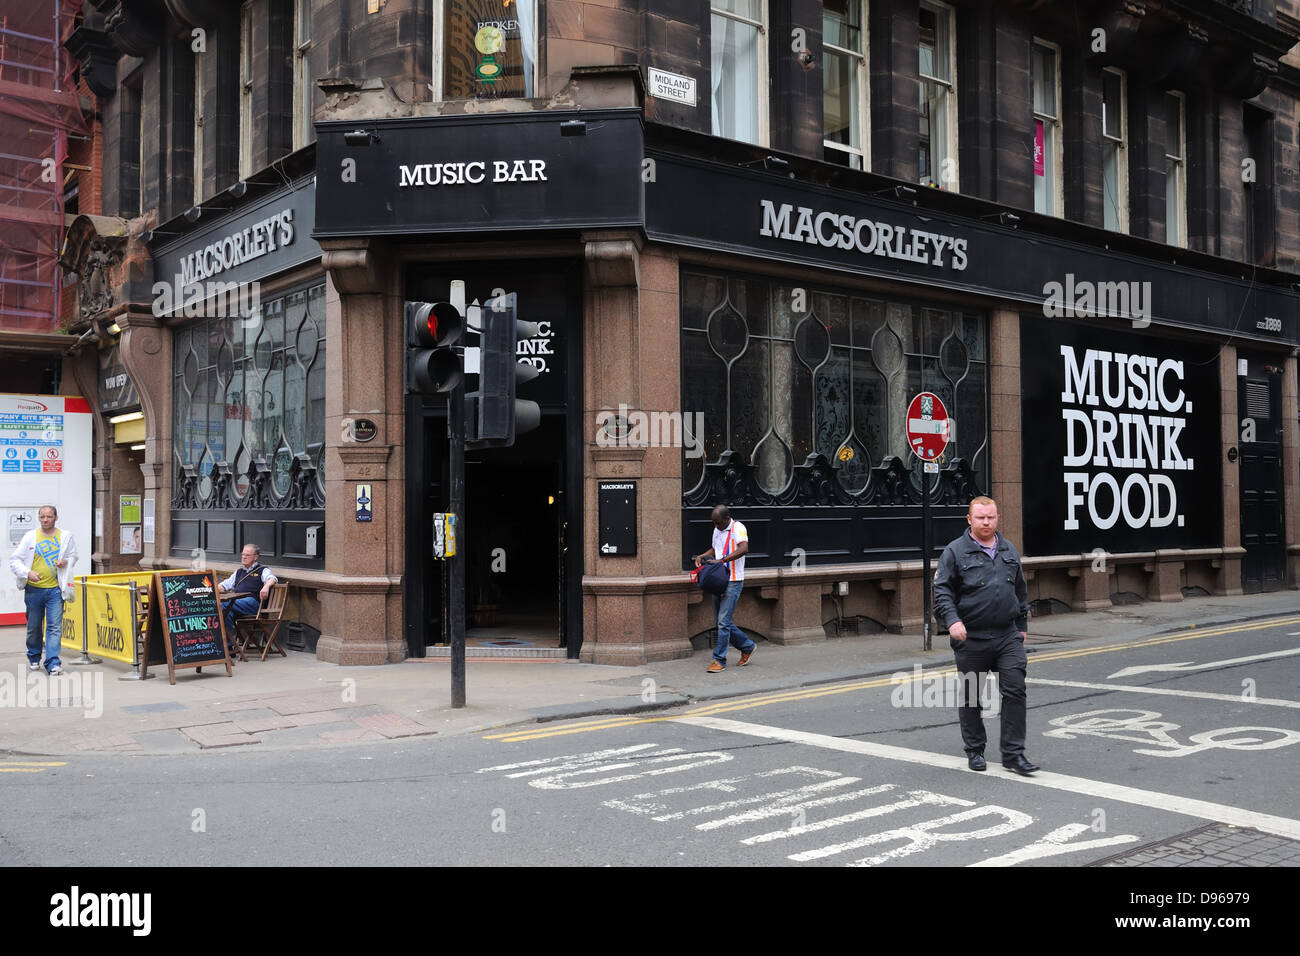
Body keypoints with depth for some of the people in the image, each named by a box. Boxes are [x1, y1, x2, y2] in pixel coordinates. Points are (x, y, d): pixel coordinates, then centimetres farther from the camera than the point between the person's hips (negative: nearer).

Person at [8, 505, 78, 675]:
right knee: (33, 627, 13)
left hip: (55, 590, -1)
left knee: (54, 627, -8)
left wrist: (66, 561, -5)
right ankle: (34, 658, 33)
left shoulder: (65, 537, 3)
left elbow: (73, 556, 18)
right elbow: (14, 560, 1)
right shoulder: (30, 537, 0)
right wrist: (27, 573, -15)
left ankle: (53, 663, -8)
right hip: (34, 589, 1)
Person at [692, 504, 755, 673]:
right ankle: (747, 646, 27)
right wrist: (702, 556, 9)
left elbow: (743, 549, -29)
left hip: (733, 581, -9)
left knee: (723, 621, -10)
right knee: (720, 620, 11)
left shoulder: (738, 528, -12)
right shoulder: (717, 530, 13)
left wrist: (721, 560, -31)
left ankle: (719, 660, -4)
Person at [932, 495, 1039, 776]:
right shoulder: (955, 551, -4)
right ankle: (974, 751, 22)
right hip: (971, 639, -3)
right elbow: (942, 590, -7)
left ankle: (1013, 753, 3)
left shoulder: (1009, 550, 13)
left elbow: (1021, 591, 22)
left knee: (1015, 690, -4)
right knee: (970, 697, 7)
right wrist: (952, 620, -21)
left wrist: (1022, 625, 21)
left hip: (1008, 636, 4)